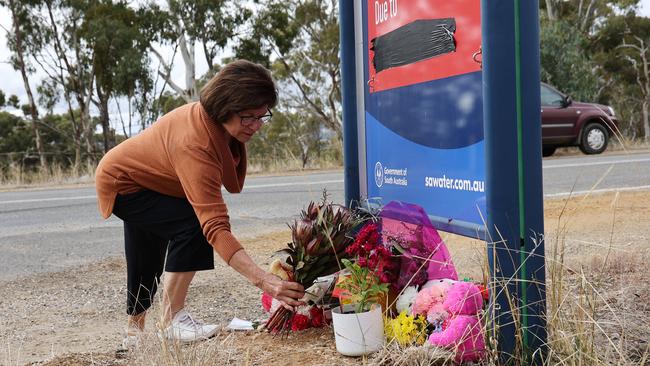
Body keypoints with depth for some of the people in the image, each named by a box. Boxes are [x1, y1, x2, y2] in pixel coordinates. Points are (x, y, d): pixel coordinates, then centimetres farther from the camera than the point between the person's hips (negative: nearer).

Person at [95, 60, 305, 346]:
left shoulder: (218, 123, -17)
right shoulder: (194, 143, -43)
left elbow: (234, 184, -6)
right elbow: (215, 226, -50)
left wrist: (239, 144, -18)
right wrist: (263, 280, -56)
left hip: (137, 177, 9)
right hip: (120, 184, -9)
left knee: (146, 268, 20)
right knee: (193, 224, -28)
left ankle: (134, 329, 41)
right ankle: (172, 321, -17)